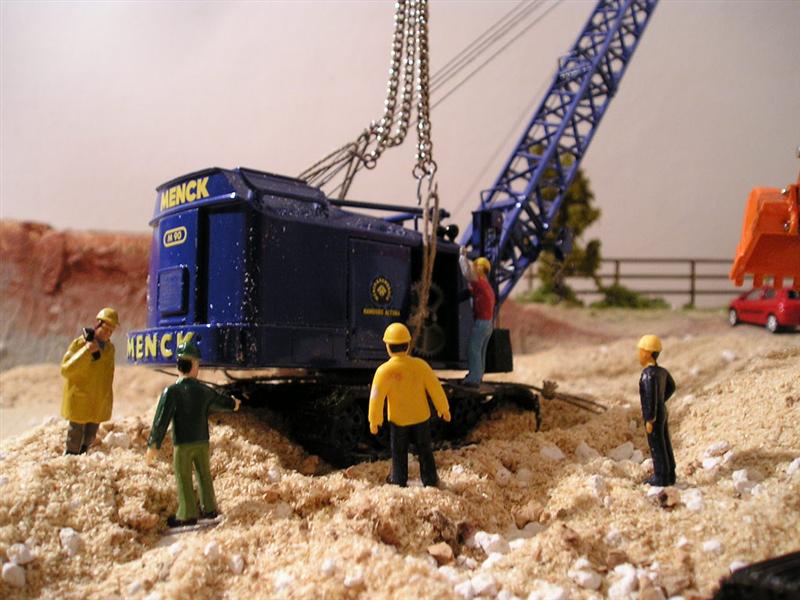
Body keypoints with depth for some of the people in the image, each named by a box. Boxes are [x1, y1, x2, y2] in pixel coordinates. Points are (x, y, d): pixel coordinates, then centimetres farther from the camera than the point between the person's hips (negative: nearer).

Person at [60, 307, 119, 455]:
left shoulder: (109, 348, 5)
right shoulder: (79, 343, -10)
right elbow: (65, 370, -17)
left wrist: (108, 400, 14)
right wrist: (86, 351, -25)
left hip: (98, 404, 5)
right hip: (78, 400, -5)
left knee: (90, 437, 14)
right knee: (76, 435, -1)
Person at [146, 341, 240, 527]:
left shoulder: (171, 391, -14)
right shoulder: (204, 390, 1)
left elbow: (161, 419, -16)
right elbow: (220, 400, 21)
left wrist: (153, 444, -12)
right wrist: (232, 403, 45)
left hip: (182, 443, -4)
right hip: (202, 441, 4)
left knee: (183, 478, 4)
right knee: (204, 474, 16)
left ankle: (187, 514, 7)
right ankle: (209, 508, 24)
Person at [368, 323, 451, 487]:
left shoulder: (384, 370, -20)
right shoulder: (420, 365, -14)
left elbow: (377, 397, -15)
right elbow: (435, 388, -7)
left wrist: (374, 420, -3)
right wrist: (443, 409, 7)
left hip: (398, 419, -2)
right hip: (421, 416, 2)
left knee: (399, 451, 17)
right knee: (424, 449, 17)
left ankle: (399, 479, 30)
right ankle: (429, 479, 26)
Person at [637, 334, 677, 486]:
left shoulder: (649, 374, -25)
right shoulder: (662, 371, 4)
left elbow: (651, 398, -26)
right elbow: (671, 387, 20)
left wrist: (649, 420, -21)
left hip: (653, 416, -9)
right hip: (662, 412, 9)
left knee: (657, 447, 2)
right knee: (665, 445, 15)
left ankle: (661, 478, 10)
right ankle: (669, 476, 24)